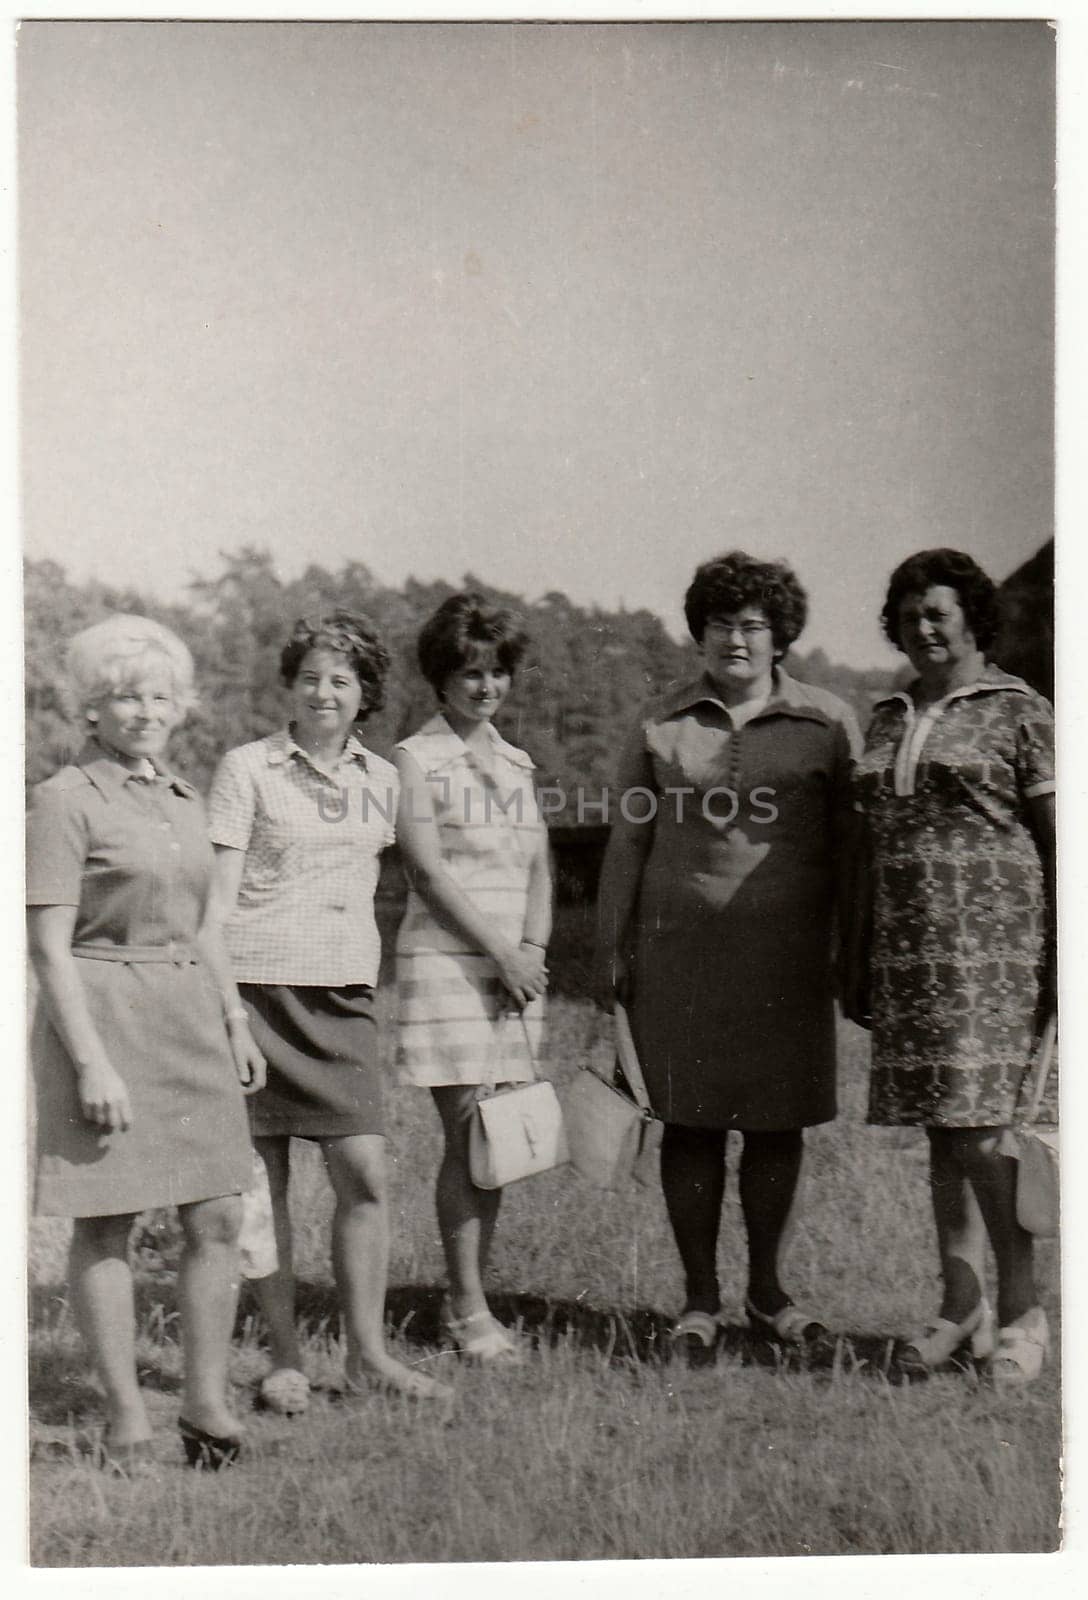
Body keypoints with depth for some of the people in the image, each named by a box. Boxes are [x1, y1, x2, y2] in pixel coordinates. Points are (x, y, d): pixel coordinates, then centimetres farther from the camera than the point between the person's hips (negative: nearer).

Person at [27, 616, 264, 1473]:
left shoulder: (183, 796, 13)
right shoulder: (67, 799, -8)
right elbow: (50, 945, -12)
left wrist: (237, 1023, 15)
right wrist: (91, 1060, -17)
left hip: (189, 1016, 7)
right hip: (102, 1015, -6)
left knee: (220, 1218, 5)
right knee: (107, 1224, 4)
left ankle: (207, 1402, 19)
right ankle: (127, 1415, 17)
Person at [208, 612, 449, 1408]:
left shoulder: (380, 779, 12)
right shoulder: (248, 768, 0)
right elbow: (217, 894, -3)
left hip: (343, 993, 3)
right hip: (255, 985, -3)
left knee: (366, 1173, -3)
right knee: (263, 1181, 3)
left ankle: (368, 1352, 11)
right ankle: (286, 1359, 16)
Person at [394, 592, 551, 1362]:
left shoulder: (516, 763, 16)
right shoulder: (416, 759, -2)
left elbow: (539, 868, 13)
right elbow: (429, 870, -10)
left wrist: (532, 948, -3)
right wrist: (499, 952, -13)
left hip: (517, 967, 6)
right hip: (445, 959, -6)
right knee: (468, 1135, -7)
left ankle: (470, 1302, 16)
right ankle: (470, 1313, 2)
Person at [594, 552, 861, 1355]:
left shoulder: (827, 722, 4)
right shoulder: (662, 724, 7)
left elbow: (852, 842, 6)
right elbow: (627, 841, 10)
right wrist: (611, 949, 7)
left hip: (787, 954, 0)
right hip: (679, 948, 0)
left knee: (778, 1122, 8)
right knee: (691, 1121, 4)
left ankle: (767, 1288, 26)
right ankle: (700, 1297, 18)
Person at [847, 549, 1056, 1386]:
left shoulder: (1021, 713, 1)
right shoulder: (887, 720, 16)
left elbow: (1061, 839, -2)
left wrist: (1062, 961, -9)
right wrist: (861, 964, 15)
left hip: (994, 942, -5)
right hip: (909, 948, 5)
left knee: (983, 1128, -9)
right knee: (942, 1130, 8)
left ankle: (1022, 1312, 3)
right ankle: (962, 1306, 16)